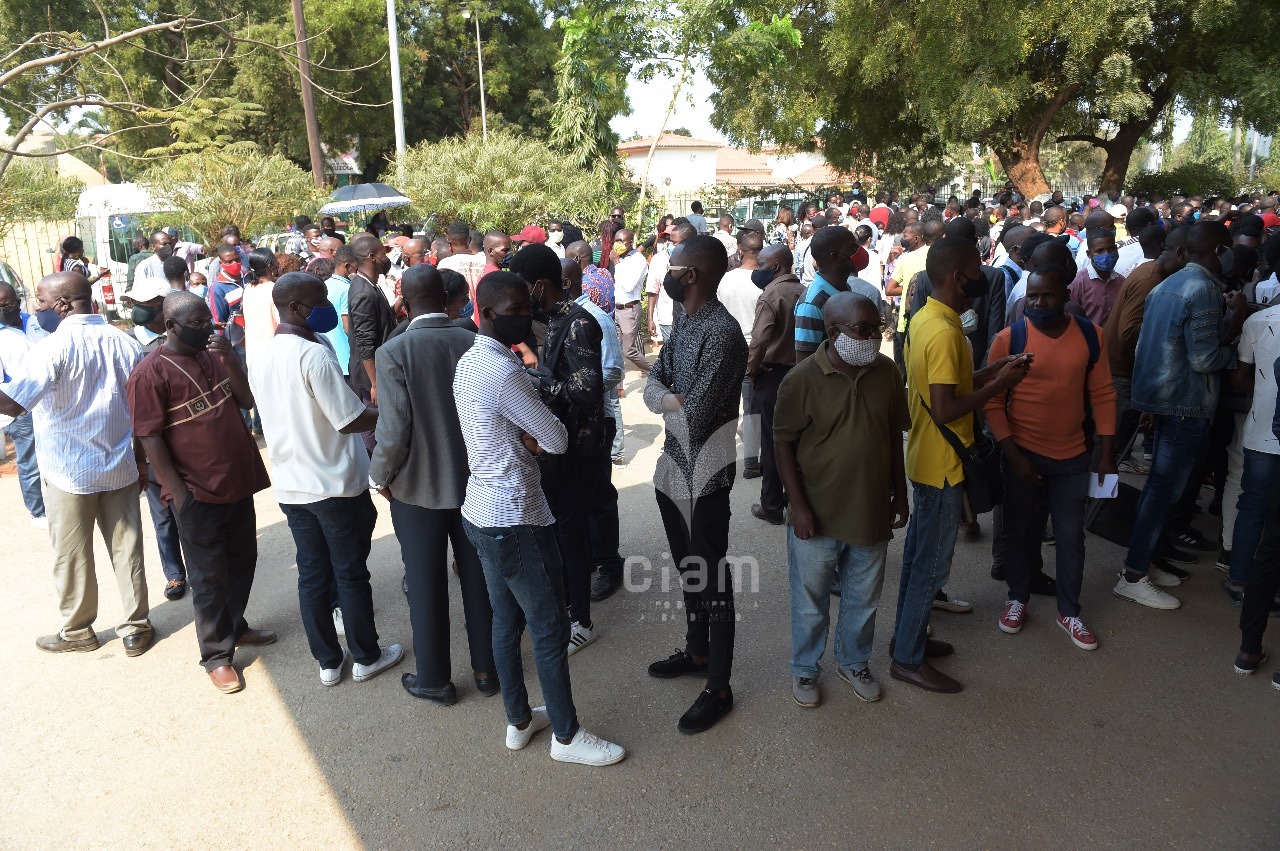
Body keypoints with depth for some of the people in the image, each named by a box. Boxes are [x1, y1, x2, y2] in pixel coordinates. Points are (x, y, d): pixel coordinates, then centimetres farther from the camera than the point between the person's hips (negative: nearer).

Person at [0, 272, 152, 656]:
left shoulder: (52, 348, -17)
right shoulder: (125, 343, 0)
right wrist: (141, 459, 14)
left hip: (67, 472, -4)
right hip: (119, 466, 4)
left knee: (71, 556, 13)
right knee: (127, 548, 11)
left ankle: (77, 631, 29)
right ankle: (135, 628, 20)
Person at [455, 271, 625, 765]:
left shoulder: (470, 362, 8)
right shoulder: (503, 371, -23)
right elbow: (558, 440, -17)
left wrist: (530, 437, -8)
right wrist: (542, 437, 2)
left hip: (482, 511, 10)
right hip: (516, 520, -10)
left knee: (506, 621, 20)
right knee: (551, 630, 5)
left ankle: (519, 721, 35)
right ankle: (566, 736, 20)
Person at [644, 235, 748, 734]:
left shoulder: (722, 332, -23)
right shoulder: (685, 321, 8)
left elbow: (695, 419, -27)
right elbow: (652, 385, 6)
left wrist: (666, 403, -8)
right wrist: (671, 399, -15)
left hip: (704, 474, -9)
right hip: (674, 467, 9)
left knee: (713, 579, 4)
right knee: (688, 569, 23)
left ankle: (718, 688, 18)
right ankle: (697, 652, 43)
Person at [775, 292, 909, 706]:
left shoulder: (886, 371, -4)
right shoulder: (802, 379, -17)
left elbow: (895, 435, 7)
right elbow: (784, 444, -11)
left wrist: (900, 494, 8)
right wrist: (799, 506, -14)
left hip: (872, 512, 4)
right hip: (818, 516, -4)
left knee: (864, 598, 21)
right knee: (811, 601, 14)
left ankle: (853, 661, 44)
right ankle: (804, 669, 36)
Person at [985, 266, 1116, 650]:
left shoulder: (1091, 336, -3)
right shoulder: (1009, 338, -11)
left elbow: (1102, 394, 3)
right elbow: (993, 402, -9)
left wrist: (1107, 452, 0)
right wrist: (1012, 455, -13)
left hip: (1072, 457, 2)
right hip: (1023, 455, -2)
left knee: (1071, 536, 11)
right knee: (1021, 532, 13)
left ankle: (1069, 611, 28)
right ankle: (1017, 598, 34)